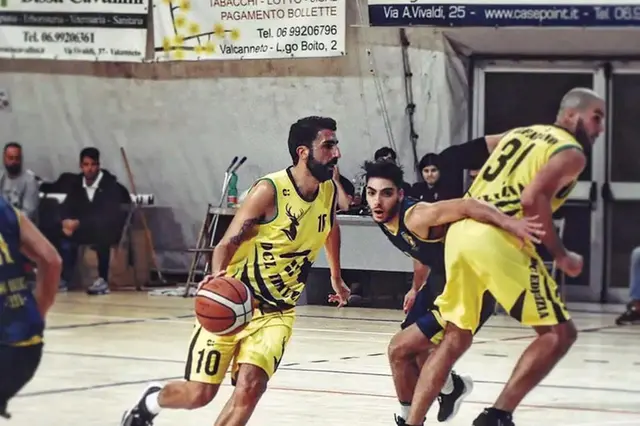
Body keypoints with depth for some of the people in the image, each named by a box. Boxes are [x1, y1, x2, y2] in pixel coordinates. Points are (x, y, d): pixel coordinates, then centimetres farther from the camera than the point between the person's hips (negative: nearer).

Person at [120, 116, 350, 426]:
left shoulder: (329, 191, -1)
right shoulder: (270, 190, -20)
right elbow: (228, 243, -19)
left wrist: (336, 278, 32)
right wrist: (218, 276, -40)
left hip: (276, 312, 4)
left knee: (250, 386, -19)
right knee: (198, 393, -2)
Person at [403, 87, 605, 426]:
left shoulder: (520, 133, 27)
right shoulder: (571, 153, 2)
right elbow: (533, 199, -14)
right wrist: (560, 255, -5)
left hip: (461, 231, 8)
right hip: (497, 241, -8)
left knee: (455, 339, 18)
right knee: (559, 333, 2)